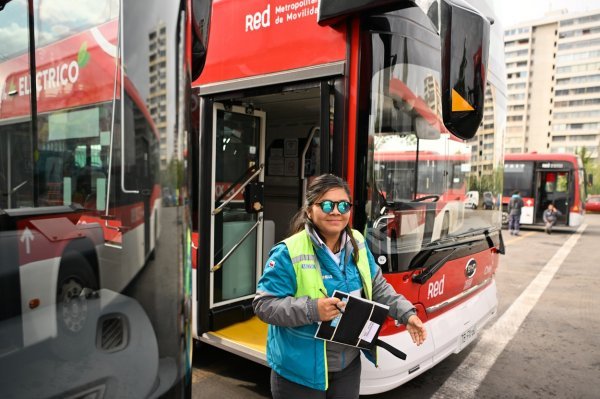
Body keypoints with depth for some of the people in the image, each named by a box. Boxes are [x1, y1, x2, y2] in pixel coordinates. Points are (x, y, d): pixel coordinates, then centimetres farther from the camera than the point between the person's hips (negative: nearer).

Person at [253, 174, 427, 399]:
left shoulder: (357, 243, 0)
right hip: (301, 368, -5)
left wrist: (407, 314, 0)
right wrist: (312, 310, -31)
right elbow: (263, 304, -20)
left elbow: (377, 288, 11)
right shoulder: (288, 253, -21)